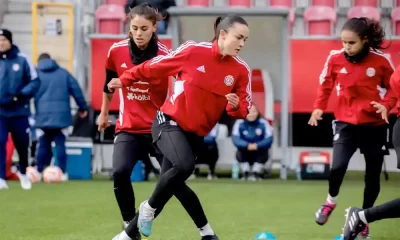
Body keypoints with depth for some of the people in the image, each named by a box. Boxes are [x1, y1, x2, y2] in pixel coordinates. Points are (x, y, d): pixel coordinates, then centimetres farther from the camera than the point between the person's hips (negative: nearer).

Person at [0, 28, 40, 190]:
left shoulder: (22, 59, -4)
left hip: (20, 111, 0)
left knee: (22, 144, 13)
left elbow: (35, 81, -3)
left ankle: (23, 172, 39)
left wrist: (21, 95, -18)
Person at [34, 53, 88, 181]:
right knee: (60, 144, 3)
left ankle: (40, 172, 5)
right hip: (61, 115, 0)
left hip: (42, 116, 0)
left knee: (43, 145, 7)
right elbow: (76, 90, 10)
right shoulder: (63, 73, 12)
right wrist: (83, 108, 15)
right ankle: (62, 173, -1)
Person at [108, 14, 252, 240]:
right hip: (170, 122, -4)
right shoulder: (193, 51, -15)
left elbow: (244, 109, 2)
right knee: (184, 165, -30)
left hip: (196, 133, 4)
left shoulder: (241, 70, -6)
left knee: (171, 182, 2)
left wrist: (236, 106, -22)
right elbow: (155, 66, -2)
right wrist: (125, 80, 8)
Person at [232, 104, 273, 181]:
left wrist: (257, 145, -38)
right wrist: (247, 145, -38)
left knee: (264, 151, -30)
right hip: (245, 155, 0)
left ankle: (255, 173, -14)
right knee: (239, 152, -30)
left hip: (258, 155, 0)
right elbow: (235, 139, -21)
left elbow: (269, 139, -20)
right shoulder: (239, 123, -10)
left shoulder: (263, 123, -10)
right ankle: (246, 173, -13)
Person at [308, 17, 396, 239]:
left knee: (373, 175, 7)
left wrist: (386, 105, -17)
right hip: (346, 122, 0)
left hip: (374, 125, 0)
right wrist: (319, 107, -6)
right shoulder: (335, 58, -9)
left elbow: (393, 87, 1)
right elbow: (326, 85, 7)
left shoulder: (381, 61, -12)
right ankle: (331, 202, 12)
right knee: (337, 166, -20)